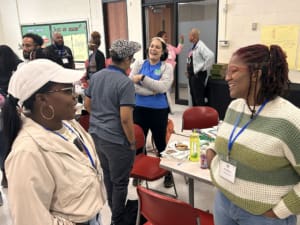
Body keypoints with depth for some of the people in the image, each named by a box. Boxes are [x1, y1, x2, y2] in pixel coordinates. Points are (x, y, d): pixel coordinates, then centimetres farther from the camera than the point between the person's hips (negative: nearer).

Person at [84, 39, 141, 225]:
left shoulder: (96, 76, 4)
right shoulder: (125, 82, -20)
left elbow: (87, 104, 13)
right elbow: (125, 118, -24)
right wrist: (132, 142, -11)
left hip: (96, 134, 8)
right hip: (116, 139, -8)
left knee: (107, 174, 24)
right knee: (120, 181, 10)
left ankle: (114, 207, 44)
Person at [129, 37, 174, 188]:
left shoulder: (166, 67, -2)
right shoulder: (138, 64, 4)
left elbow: (163, 87, -17)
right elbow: (130, 85, -9)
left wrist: (143, 78, -20)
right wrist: (153, 91, -17)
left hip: (159, 111, -2)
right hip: (139, 109, 3)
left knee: (161, 143, 10)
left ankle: (168, 173, 32)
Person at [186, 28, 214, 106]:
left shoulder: (200, 46, -17)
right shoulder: (193, 46, 12)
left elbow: (210, 56, -30)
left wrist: (203, 68, -21)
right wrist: (188, 71, 14)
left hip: (198, 75, -10)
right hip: (192, 74, 10)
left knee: (199, 97, -5)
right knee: (193, 95, 18)